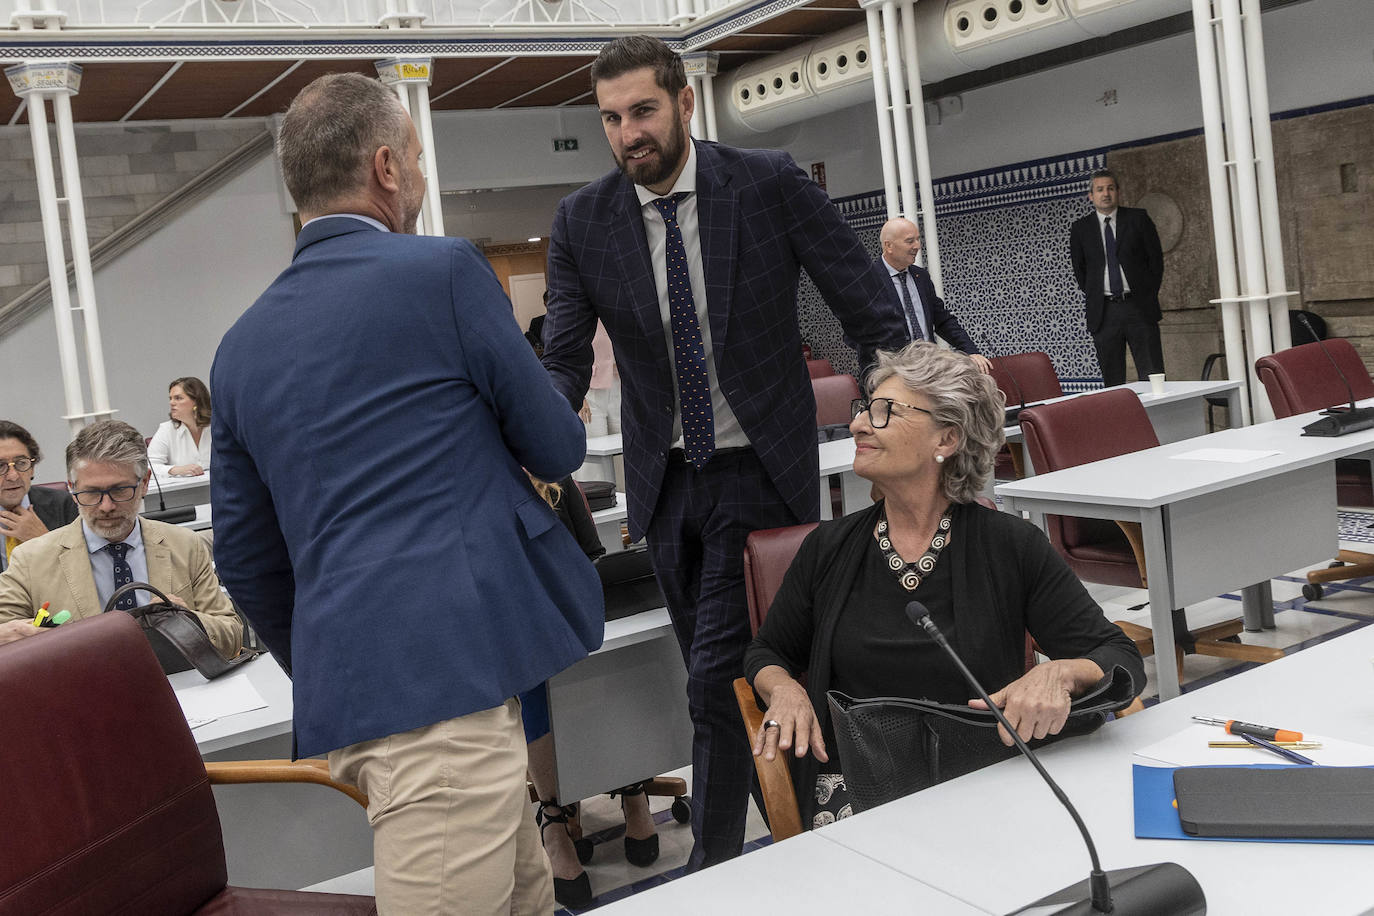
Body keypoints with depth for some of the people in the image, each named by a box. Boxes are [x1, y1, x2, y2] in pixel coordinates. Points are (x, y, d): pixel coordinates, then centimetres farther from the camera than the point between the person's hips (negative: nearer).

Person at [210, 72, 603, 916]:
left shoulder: (243, 344, 13)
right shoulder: (444, 271, -5)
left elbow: (244, 556, 17)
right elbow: (559, 448, 3)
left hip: (342, 686, 8)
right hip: (448, 666, -7)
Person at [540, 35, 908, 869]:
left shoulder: (770, 184, -10)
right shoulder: (583, 221, -3)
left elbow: (873, 312, -5)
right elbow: (563, 360, -3)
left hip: (759, 471, -4)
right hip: (665, 480, 4)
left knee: (719, 683, -9)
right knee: (721, 677, 16)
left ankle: (715, 870, 7)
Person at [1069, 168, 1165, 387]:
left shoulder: (1138, 219, 5)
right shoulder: (1080, 228, 6)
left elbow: (1156, 257, 8)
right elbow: (1078, 268, 13)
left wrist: (1149, 294, 4)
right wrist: (1094, 296, 6)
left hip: (1139, 307, -1)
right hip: (1103, 312, 1)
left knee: (1153, 377, -4)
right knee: (1112, 383, 2)